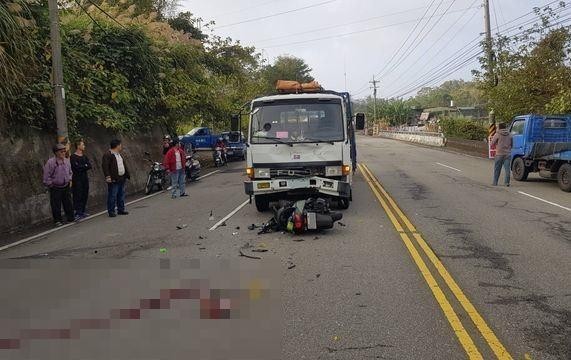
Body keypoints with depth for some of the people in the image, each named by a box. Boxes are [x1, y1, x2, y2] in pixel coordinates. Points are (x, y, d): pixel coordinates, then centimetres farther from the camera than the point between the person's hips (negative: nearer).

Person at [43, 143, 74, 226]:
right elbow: (46, 176, -11)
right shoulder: (50, 162, -14)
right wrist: (50, 184, -8)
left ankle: (71, 217, 22)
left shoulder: (67, 161, 4)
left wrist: (69, 179, 12)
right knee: (56, 206, 2)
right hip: (55, 188, -5)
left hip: (66, 187, 5)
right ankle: (58, 220, 12)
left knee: (68, 204, 11)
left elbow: (70, 172, 20)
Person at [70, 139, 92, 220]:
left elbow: (89, 166, 3)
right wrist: (85, 166, -5)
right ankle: (78, 213, -5)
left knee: (84, 195, 8)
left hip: (85, 178, 7)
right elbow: (76, 167, -17)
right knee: (78, 196, -7)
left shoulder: (84, 156, 15)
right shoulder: (73, 157, -6)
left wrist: (81, 167, -11)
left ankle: (82, 212, 16)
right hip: (77, 179, -7)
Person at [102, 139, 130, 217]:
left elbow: (124, 165, 26)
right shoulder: (107, 155, -10)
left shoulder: (119, 155, 20)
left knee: (121, 195, 13)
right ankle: (111, 211, 0)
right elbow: (105, 165, -19)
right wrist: (107, 176, -27)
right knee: (112, 196, -5)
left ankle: (121, 209, 22)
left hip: (122, 179, 9)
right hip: (113, 180, -9)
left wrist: (127, 175, 22)